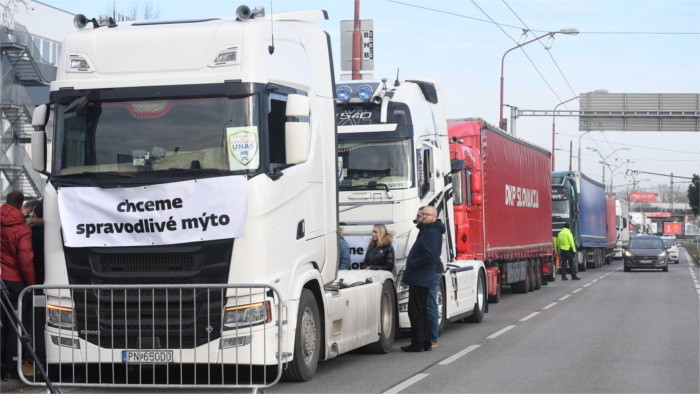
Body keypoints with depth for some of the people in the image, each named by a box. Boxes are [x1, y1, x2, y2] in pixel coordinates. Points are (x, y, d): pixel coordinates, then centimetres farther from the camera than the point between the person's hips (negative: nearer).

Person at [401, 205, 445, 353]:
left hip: (420, 279, -11)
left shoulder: (432, 233, -15)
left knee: (415, 311, -9)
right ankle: (425, 343, 21)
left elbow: (429, 255, -26)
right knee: (421, 311, 15)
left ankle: (418, 343, -6)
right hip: (419, 278, 11)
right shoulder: (426, 231, 18)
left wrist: (412, 265, -17)